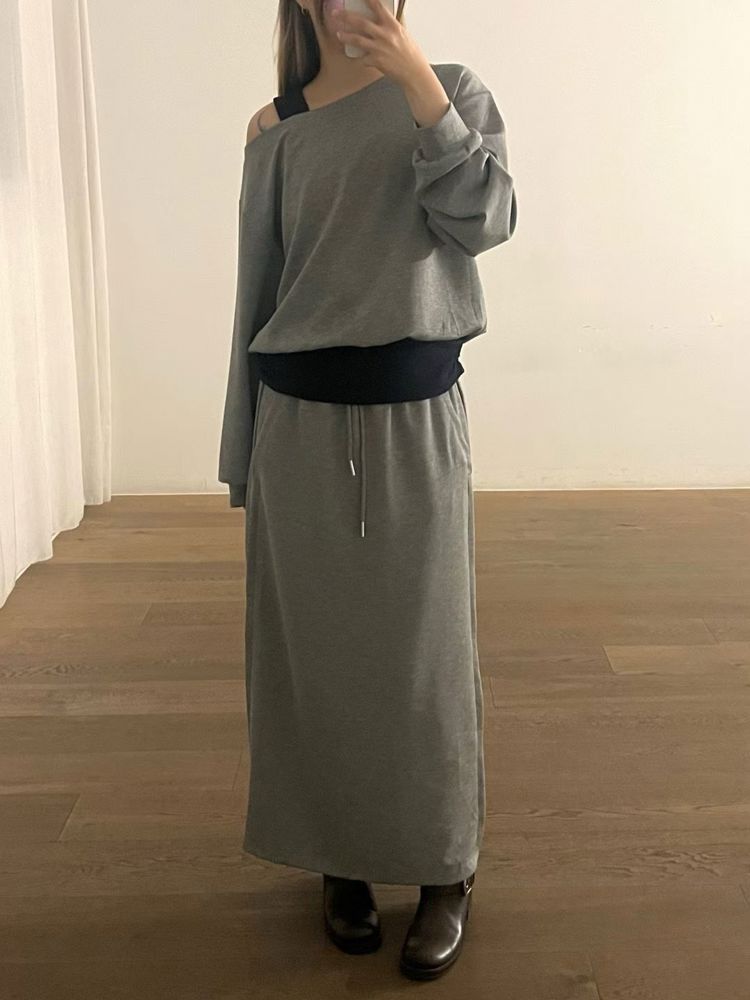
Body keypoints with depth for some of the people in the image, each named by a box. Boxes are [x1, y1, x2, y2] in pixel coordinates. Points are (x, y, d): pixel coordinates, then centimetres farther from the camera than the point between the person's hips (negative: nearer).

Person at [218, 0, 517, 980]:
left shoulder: (452, 88, 6)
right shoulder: (275, 130, 7)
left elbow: (483, 219, -10)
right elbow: (258, 293, 8)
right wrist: (242, 460, 8)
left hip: (416, 414, -1)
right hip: (301, 420, 1)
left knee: (424, 649, 4)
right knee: (316, 651, 8)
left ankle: (445, 872, 21)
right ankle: (342, 863, 27)